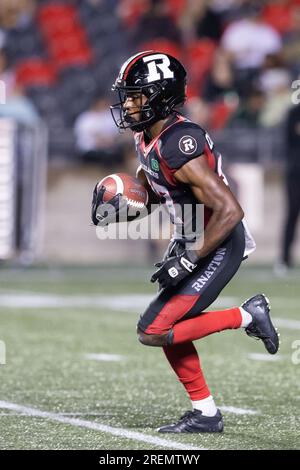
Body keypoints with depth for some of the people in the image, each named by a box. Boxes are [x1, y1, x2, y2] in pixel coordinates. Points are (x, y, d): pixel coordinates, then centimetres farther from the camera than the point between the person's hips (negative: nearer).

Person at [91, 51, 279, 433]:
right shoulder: (145, 137, 1)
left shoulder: (179, 147, -28)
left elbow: (229, 212, -30)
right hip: (188, 240, 9)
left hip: (217, 246, -9)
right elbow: (152, 187, 20)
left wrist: (186, 263, -25)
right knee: (170, 328, 13)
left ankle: (246, 316, 0)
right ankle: (205, 415, 25)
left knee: (153, 331, -12)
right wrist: (122, 207, -2)